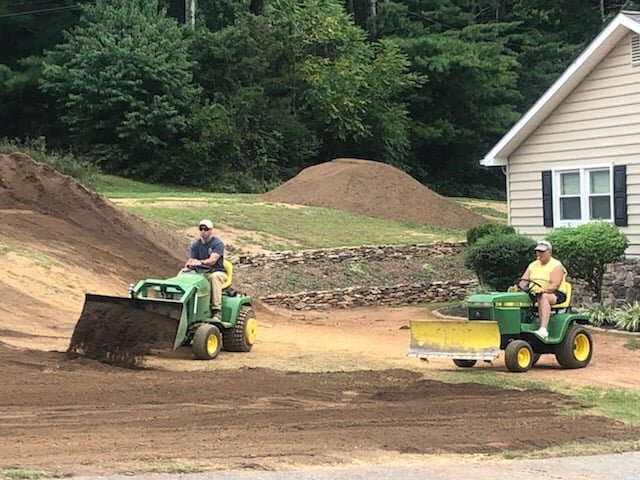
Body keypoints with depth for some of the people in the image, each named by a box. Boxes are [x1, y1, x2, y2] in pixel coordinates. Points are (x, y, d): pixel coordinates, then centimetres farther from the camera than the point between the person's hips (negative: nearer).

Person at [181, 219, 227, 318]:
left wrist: (200, 262, -40)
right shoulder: (195, 244, 10)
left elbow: (212, 260, -21)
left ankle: (216, 310, -42)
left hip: (217, 272, -4)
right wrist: (186, 267, -23)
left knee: (215, 277, -40)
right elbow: (191, 260, 0)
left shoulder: (217, 243, -7)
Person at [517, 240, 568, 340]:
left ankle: (543, 330, -50)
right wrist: (518, 287, -11)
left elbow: (555, 285, -17)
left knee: (543, 297, -39)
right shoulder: (533, 265, 17)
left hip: (555, 295, -6)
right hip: (534, 294, 6)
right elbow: (524, 281, 11)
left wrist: (542, 290, -33)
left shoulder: (556, 266, -4)